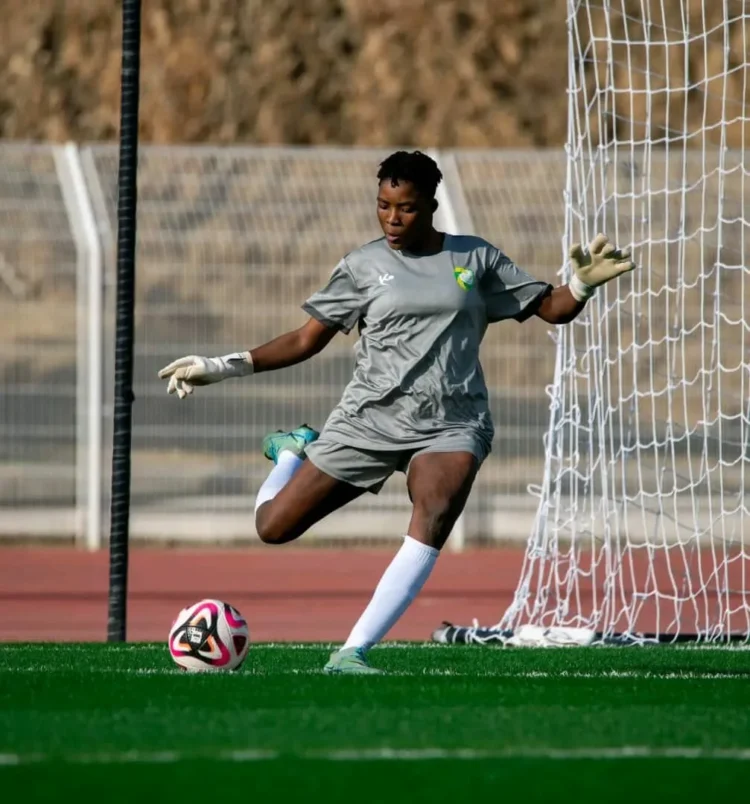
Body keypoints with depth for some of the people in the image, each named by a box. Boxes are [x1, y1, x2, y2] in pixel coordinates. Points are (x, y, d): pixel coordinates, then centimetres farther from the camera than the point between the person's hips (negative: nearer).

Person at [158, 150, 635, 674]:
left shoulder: (476, 258, 8)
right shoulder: (363, 267, 6)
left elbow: (550, 308, 11)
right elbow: (305, 341, 9)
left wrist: (584, 283, -11)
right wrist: (222, 367, 2)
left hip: (452, 424, -1)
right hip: (371, 417, 1)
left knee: (433, 520, -33)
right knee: (274, 529, 0)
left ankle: (352, 653, -32)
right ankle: (295, 450, 36)